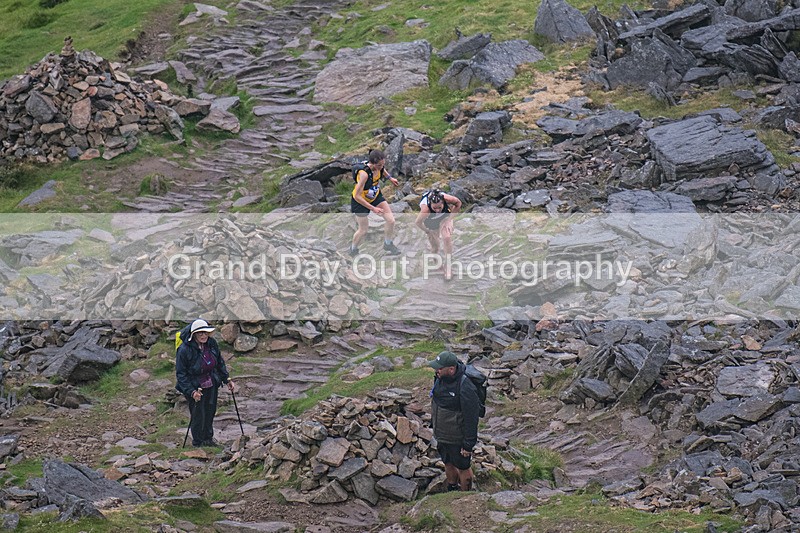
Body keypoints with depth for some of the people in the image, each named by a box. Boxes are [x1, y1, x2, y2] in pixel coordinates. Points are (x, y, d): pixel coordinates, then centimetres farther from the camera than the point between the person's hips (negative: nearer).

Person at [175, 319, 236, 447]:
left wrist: (227, 379, 6)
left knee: (210, 412, 16)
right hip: (194, 387, -5)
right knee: (198, 416, -1)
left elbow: (220, 363, 11)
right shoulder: (184, 350, -23)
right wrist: (192, 392, -25)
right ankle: (197, 443, 19)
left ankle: (208, 439, 36)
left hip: (211, 385, 5)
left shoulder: (212, 344, -7)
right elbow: (181, 374, -18)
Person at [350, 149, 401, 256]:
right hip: (360, 201, -6)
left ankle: (388, 244, 26)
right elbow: (357, 196, -35)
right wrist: (373, 208, -33)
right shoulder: (364, 174, -40)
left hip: (375, 197, 6)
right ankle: (353, 250, 33)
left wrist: (389, 178, 18)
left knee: (391, 220, 0)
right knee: (364, 229, 5)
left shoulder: (379, 167, -20)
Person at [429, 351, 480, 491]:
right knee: (448, 463, 26)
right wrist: (433, 423, 21)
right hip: (442, 435, 7)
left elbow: (471, 418, -26)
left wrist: (468, 444, -20)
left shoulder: (465, 388, -33)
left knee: (463, 467, 14)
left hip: (458, 438, -7)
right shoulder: (440, 378, -8)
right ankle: (452, 490, 48)